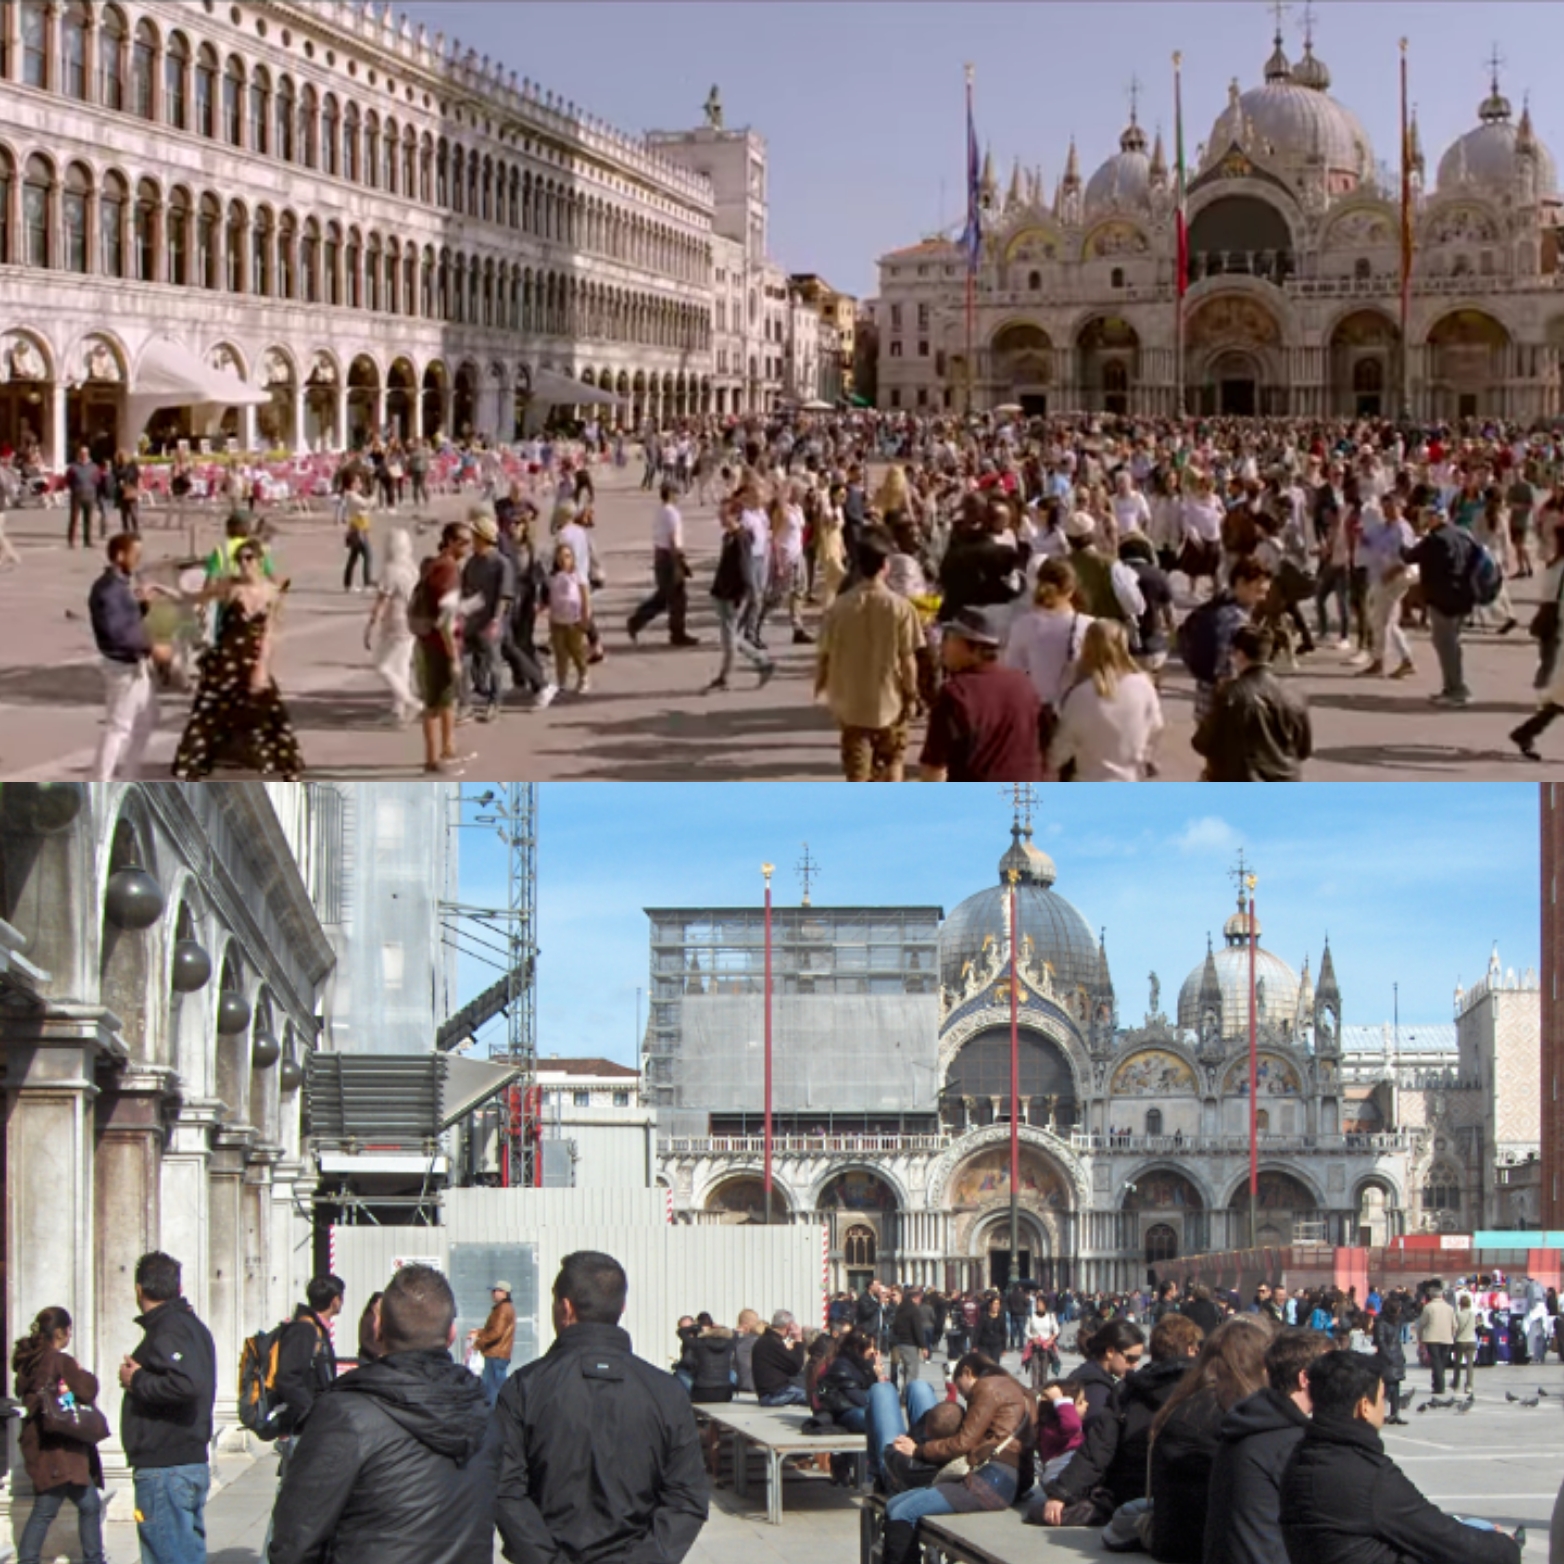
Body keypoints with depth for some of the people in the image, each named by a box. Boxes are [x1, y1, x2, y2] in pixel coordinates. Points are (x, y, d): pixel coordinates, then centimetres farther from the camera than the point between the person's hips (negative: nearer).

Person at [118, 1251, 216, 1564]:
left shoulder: (167, 1330, -15)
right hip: (194, 1462, 10)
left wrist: (137, 1381, -16)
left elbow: (185, 1384, -30)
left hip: (163, 1469, -10)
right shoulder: (192, 1325, 17)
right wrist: (142, 1377, 12)